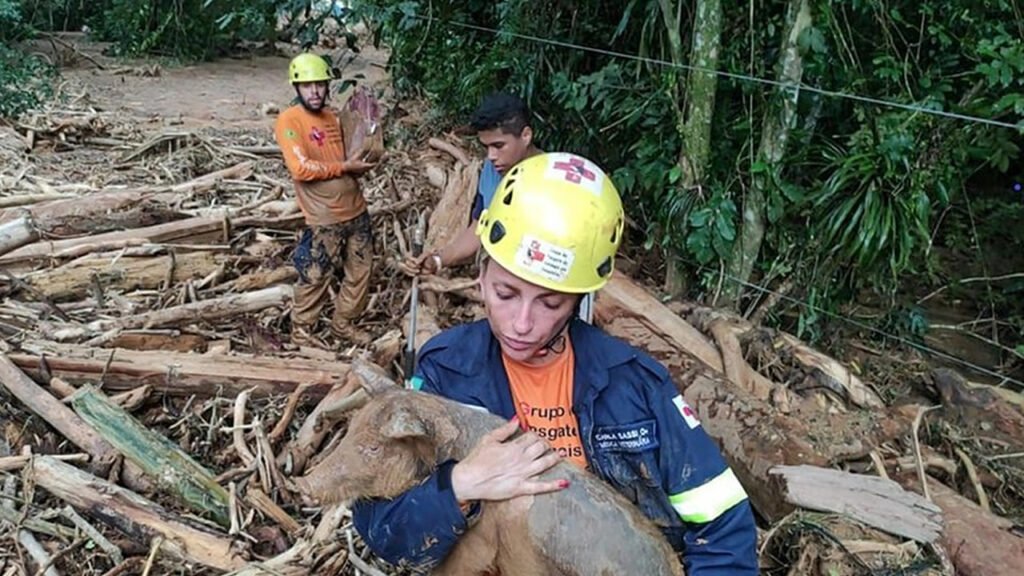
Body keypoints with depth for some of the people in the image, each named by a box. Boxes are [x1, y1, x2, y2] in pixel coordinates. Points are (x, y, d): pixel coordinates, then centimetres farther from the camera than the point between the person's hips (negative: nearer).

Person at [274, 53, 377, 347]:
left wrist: (360, 163, 0)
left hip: (356, 209, 7)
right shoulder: (289, 120, -12)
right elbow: (301, 169, -22)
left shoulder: (333, 117, 10)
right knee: (315, 277, 5)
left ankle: (343, 324, 32)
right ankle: (301, 329, 26)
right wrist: (344, 167, -18)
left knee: (361, 270, 15)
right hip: (325, 218, -7)